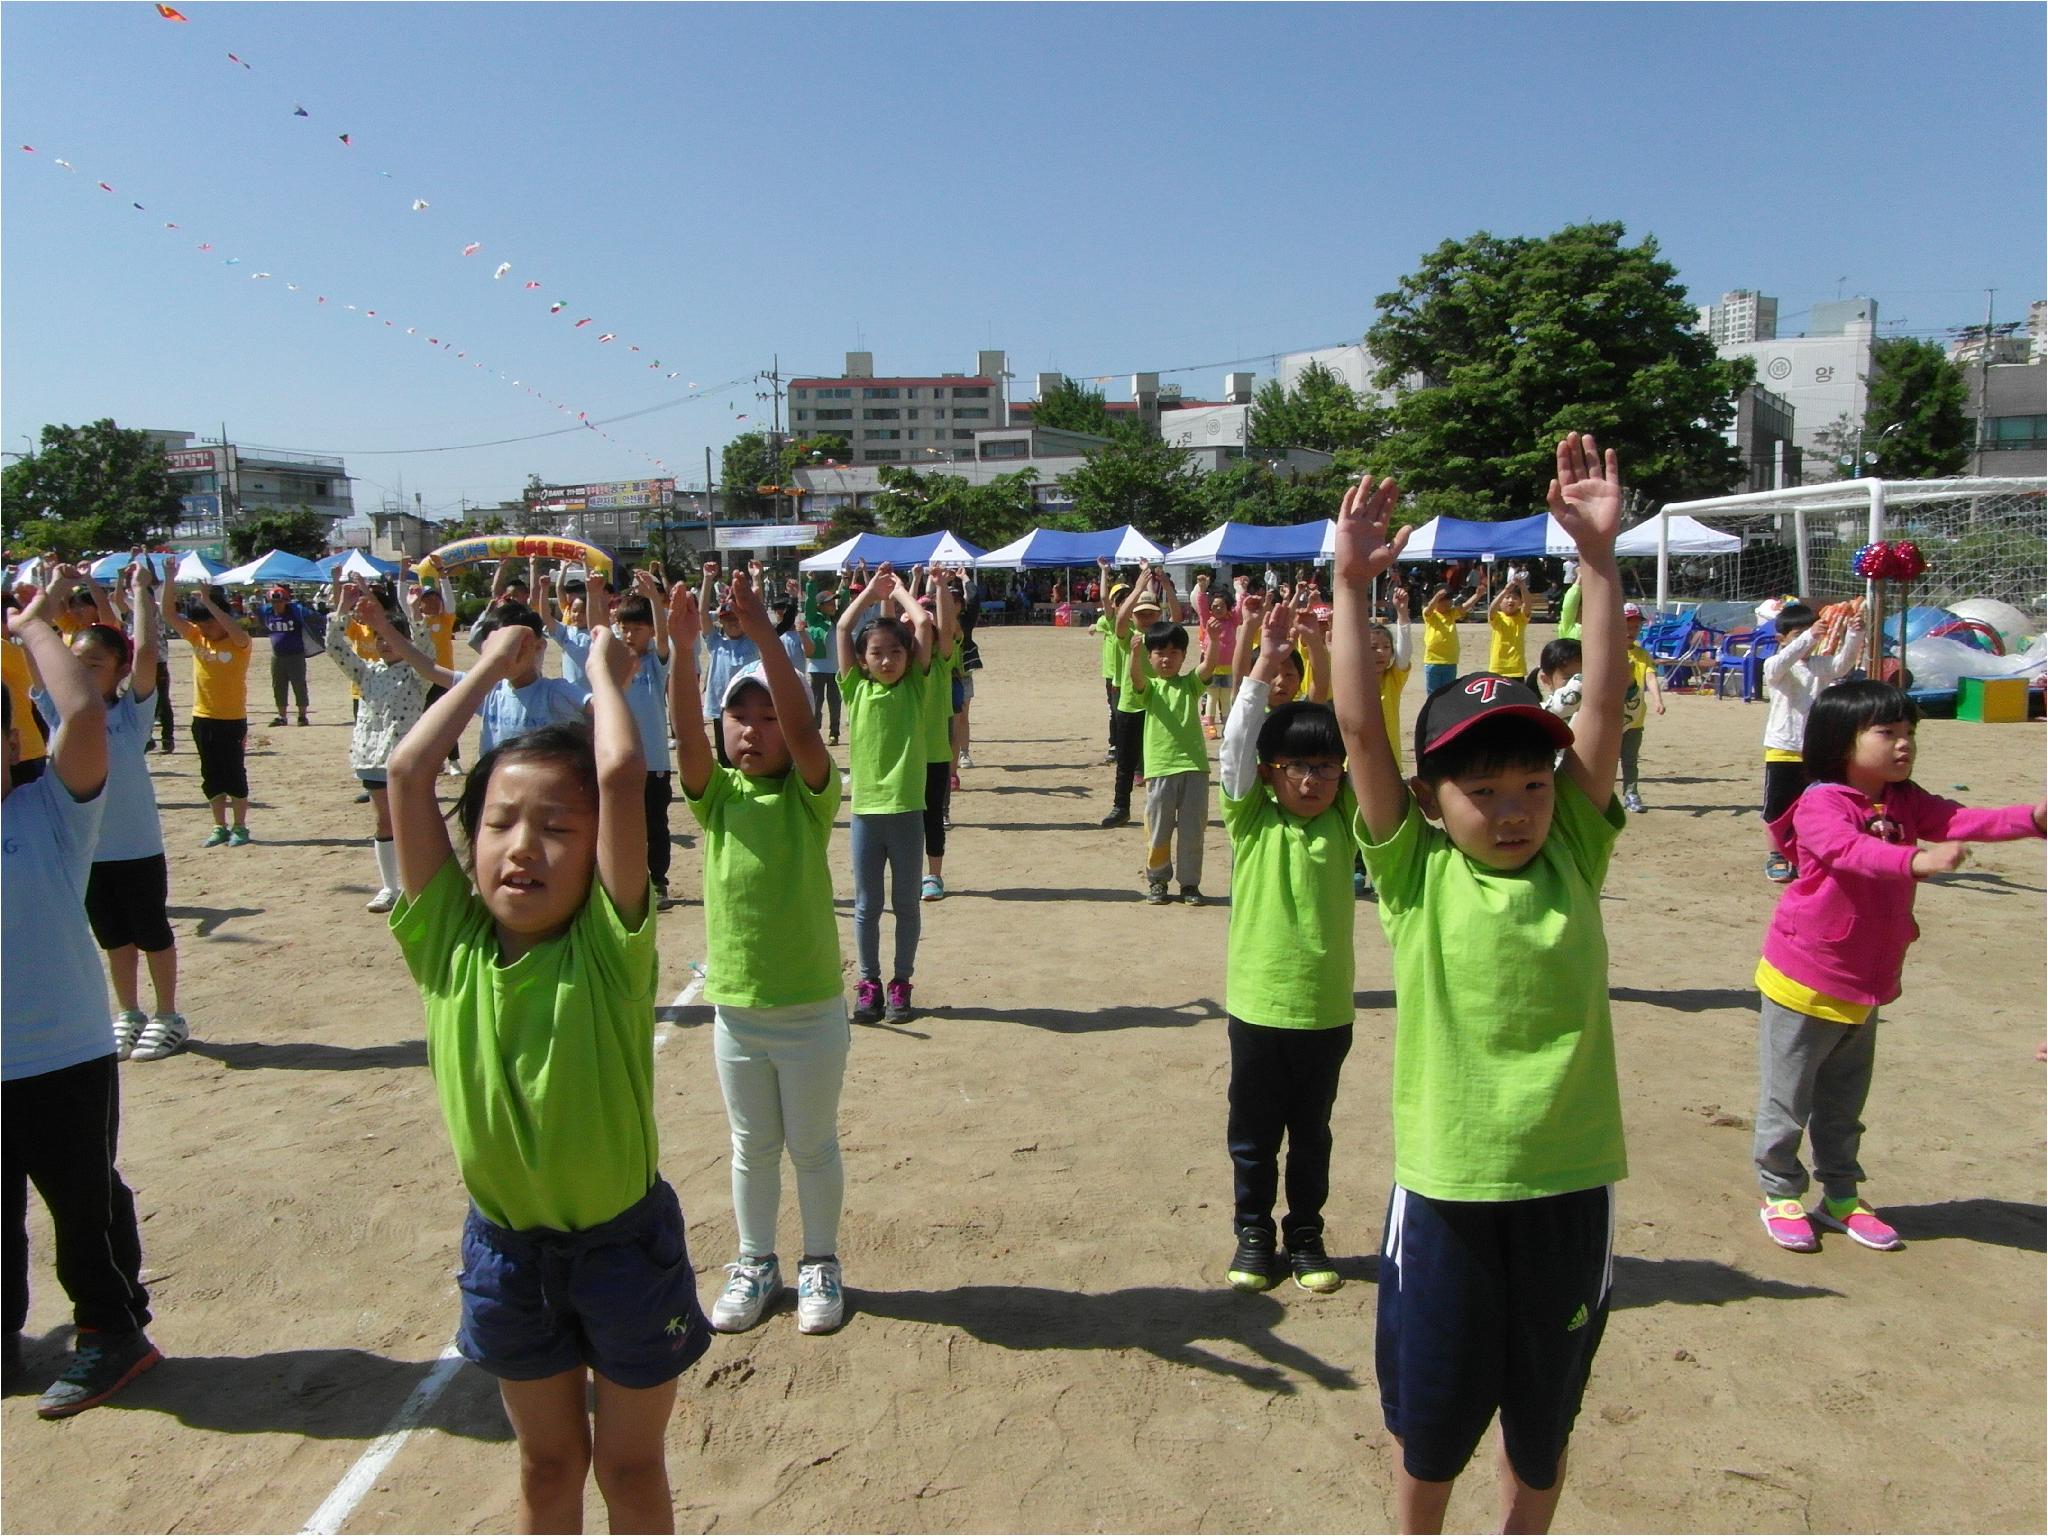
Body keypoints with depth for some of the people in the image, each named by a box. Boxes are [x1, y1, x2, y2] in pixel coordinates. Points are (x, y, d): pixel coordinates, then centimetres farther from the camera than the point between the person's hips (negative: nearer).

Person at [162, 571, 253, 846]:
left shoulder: (238, 643, -10)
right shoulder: (197, 637, 5)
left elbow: (235, 630, -33)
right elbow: (169, 615, -2)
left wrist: (207, 601, -33)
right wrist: (170, 581, -15)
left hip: (232, 720, -6)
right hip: (203, 718, 6)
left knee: (235, 774, 1)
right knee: (211, 776, 10)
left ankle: (240, 827, 11)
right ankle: (220, 827, 19)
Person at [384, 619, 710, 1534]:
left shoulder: (609, 946, -19)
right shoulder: (449, 943, -11)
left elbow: (623, 776, -31)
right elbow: (406, 771, -16)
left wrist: (604, 674, -16)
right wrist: (494, 667, -7)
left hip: (624, 1243, -2)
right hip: (506, 1249, 3)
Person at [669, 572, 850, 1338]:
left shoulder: (811, 795, -9)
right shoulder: (716, 794, -2)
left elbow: (804, 728, -27)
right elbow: (684, 731, -19)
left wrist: (763, 635, -35)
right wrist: (684, 646, -33)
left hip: (812, 1008, -3)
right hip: (734, 1007, 3)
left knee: (814, 1144, 13)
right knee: (751, 1146, 18)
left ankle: (820, 1264, 32)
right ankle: (754, 1263, 36)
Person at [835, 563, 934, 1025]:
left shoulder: (914, 686, 1)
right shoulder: (856, 688, 3)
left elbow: (924, 624, -7)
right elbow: (842, 628, -1)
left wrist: (899, 592, 6)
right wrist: (871, 591, 8)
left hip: (906, 809, -1)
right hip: (865, 809, 1)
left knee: (906, 905, 10)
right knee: (866, 906, 9)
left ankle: (900, 982, 22)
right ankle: (868, 983, 21)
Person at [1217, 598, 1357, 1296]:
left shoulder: (1343, 820, -1)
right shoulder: (1252, 820, -5)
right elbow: (1235, 747, -17)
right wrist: (1264, 668, -25)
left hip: (1326, 1007, 1)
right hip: (1257, 1003, -1)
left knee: (1311, 1132, 16)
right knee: (1253, 1133, 13)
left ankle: (1305, 1233, 32)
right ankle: (1253, 1232, 30)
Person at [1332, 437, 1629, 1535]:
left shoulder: (1573, 856, -3)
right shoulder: (1414, 872, -8)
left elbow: (1603, 707, -9)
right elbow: (1359, 729, -16)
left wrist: (1598, 556, -14)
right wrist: (1352, 584, -20)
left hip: (1569, 1178, 2)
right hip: (1446, 1182, -2)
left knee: (1543, 1416, 22)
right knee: (1429, 1420, 17)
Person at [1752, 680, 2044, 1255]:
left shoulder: (1905, 803, 5)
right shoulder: (1819, 804, -19)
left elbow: (1962, 820, -8)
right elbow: (1851, 851, -37)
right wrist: (1917, 860, -53)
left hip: (1865, 985, 7)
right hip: (1806, 982, -7)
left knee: (1843, 1104, 20)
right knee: (1786, 1099, 6)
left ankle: (1841, 1197, 34)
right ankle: (1780, 1196, 21)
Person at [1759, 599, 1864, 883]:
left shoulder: (1821, 665, 5)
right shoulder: (1774, 666, -7)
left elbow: (1843, 663, -12)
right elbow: (1781, 663, -30)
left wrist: (1854, 634, -29)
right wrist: (1808, 638, -41)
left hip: (1815, 750, 4)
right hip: (1782, 749, -4)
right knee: (1777, 807, 4)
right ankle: (1776, 858, 16)